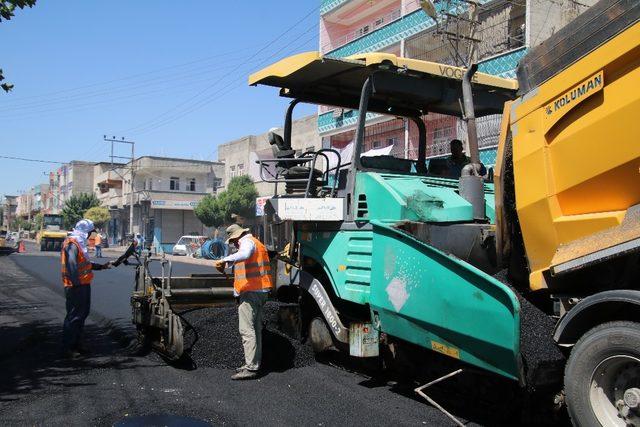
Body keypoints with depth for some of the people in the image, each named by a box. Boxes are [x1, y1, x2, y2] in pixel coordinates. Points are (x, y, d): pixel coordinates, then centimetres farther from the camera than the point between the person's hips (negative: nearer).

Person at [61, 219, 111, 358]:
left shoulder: (79, 243, 19)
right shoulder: (72, 244, -15)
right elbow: (71, 265, -23)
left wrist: (102, 266, 25)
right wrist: (76, 283, -25)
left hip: (83, 285, 11)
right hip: (76, 286, -11)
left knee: (82, 314, 17)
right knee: (74, 316, -6)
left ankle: (76, 344, 27)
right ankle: (67, 348, 1)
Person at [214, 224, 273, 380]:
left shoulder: (247, 242, -9)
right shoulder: (257, 243, 23)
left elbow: (244, 254, -33)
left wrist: (225, 260, -40)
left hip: (250, 291, -11)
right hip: (261, 291, 11)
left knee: (247, 329, -12)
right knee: (256, 329, 15)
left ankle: (251, 368, -14)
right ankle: (255, 363, 23)